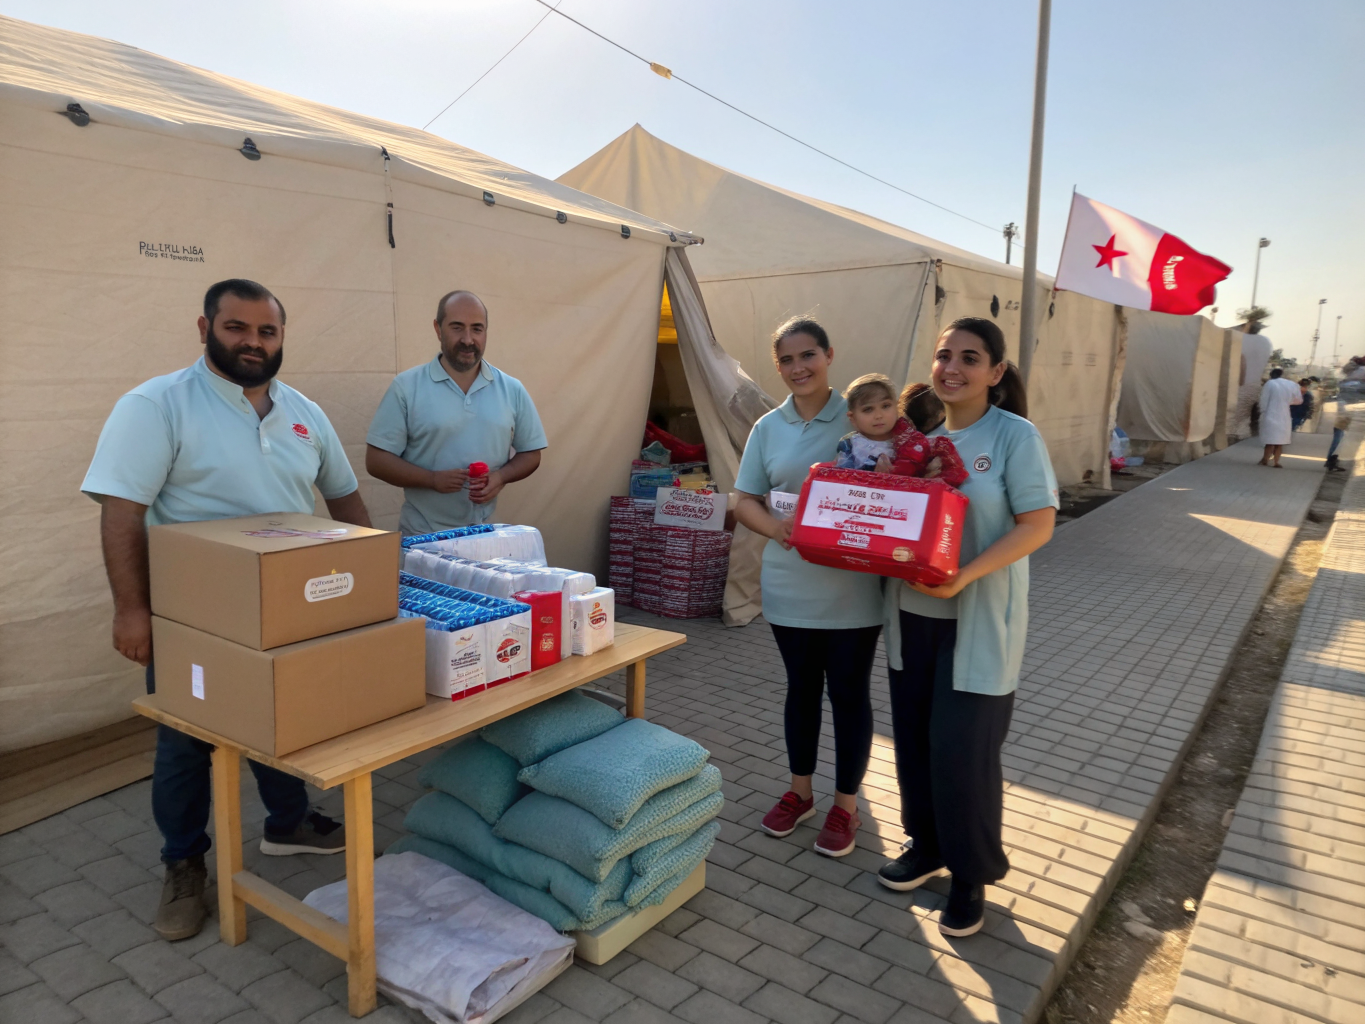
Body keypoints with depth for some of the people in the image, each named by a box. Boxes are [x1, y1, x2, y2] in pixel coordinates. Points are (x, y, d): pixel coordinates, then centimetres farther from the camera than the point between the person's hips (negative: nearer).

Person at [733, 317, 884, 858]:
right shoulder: (768, 427, 5)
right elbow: (745, 501, 5)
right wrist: (775, 528, -16)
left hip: (851, 586, -3)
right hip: (790, 583, 3)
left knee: (848, 692, 8)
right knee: (802, 687, 17)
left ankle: (845, 805, 26)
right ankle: (799, 792, 35)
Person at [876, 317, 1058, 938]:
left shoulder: (1015, 436, -9)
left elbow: (1037, 525, -15)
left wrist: (963, 577, -25)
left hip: (977, 620, -5)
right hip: (911, 613, 5)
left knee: (963, 747, 0)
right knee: (916, 738, 14)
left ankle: (972, 874, 22)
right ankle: (927, 846, 36)